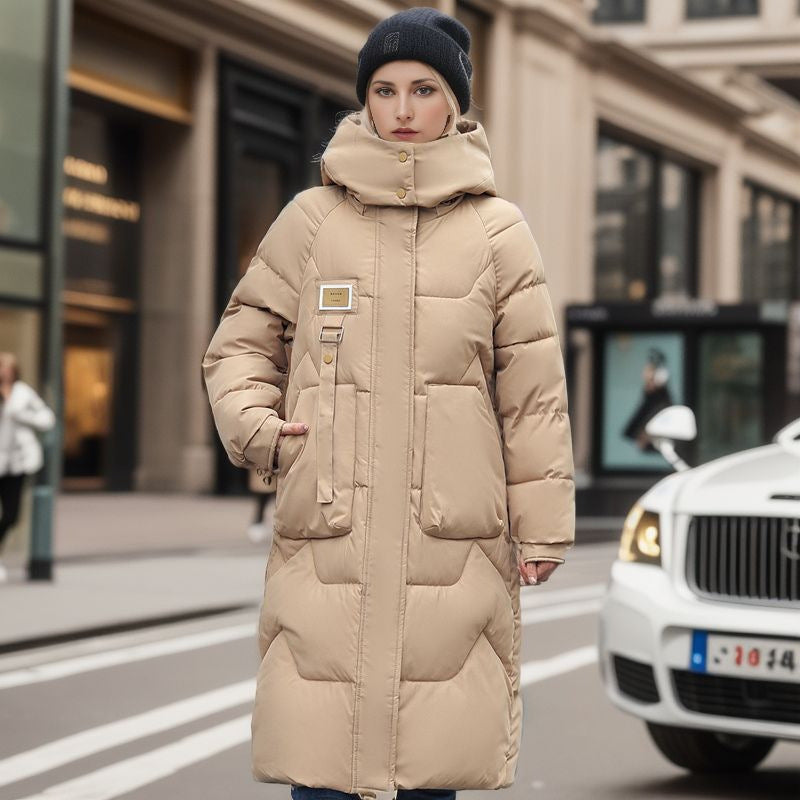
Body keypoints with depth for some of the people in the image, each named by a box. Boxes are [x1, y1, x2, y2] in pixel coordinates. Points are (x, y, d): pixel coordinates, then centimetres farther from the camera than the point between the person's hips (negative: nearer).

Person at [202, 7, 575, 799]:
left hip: (453, 543, 0)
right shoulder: (311, 219, 7)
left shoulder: (496, 229, 6)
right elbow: (240, 341, 16)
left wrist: (542, 524, 3)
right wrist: (256, 426, -3)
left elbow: (533, 390, 6)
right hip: (328, 537, 0)